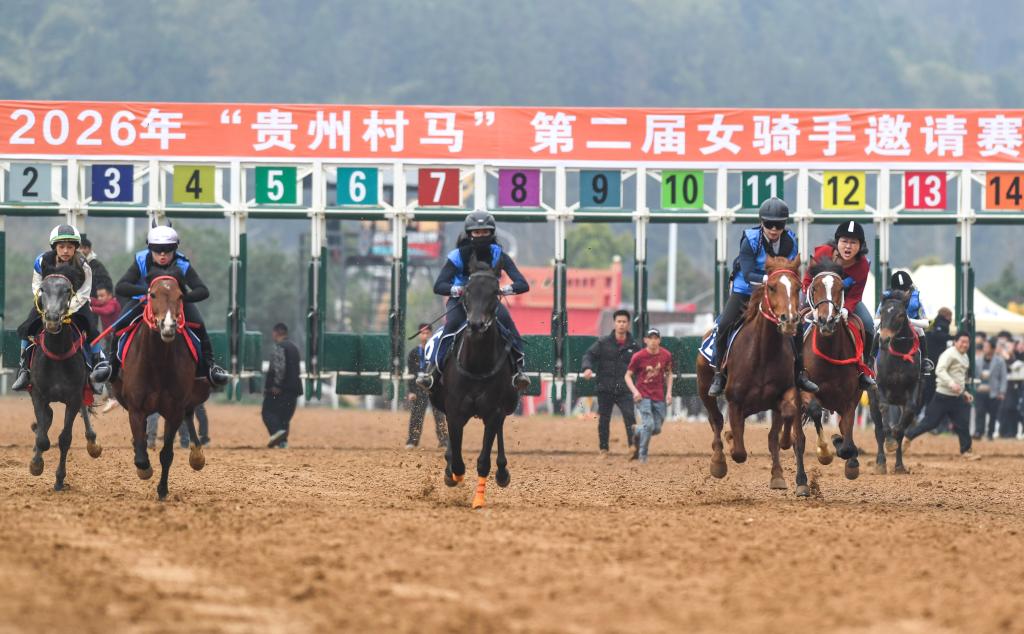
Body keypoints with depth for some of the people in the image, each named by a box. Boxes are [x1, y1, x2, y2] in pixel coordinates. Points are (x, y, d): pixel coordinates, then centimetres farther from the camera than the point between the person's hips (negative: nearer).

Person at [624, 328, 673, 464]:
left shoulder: (666, 355, 0)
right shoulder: (638, 356, -10)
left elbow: (668, 374, 15)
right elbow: (628, 375, -4)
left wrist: (669, 391, 5)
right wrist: (634, 391, -19)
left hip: (659, 397, 4)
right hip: (642, 395, -4)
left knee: (657, 429, 5)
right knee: (648, 424, -18)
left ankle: (637, 432, 37)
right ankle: (642, 456, -4)